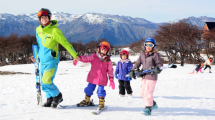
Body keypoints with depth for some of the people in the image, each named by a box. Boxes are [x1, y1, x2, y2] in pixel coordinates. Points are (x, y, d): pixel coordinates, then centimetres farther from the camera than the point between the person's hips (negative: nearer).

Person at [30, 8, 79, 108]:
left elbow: (65, 43, -12)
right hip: (42, 61, 7)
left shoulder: (54, 30, -14)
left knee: (46, 81, -14)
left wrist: (75, 55, -13)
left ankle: (57, 96, 9)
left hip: (52, 60, -7)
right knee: (43, 82, 9)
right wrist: (37, 57, 26)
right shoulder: (38, 29, 6)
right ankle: (50, 99, 27)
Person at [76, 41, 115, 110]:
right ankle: (87, 101, 32)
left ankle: (101, 103, 17)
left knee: (101, 91, -2)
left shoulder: (108, 60, 1)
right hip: (92, 78, 2)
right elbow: (86, 58, -9)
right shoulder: (94, 57, 1)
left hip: (102, 80, -1)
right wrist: (79, 58, -28)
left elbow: (110, 71, 4)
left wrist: (111, 80, 0)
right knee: (89, 89, 11)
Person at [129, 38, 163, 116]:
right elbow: (138, 63, 11)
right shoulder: (142, 54, 11)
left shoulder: (155, 55, -6)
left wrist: (158, 69, -27)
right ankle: (153, 104, 31)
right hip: (144, 76, 7)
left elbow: (160, 64, -6)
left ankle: (148, 108, -7)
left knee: (148, 92, -13)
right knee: (142, 92, 12)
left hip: (152, 76, -7)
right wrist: (133, 71, 0)